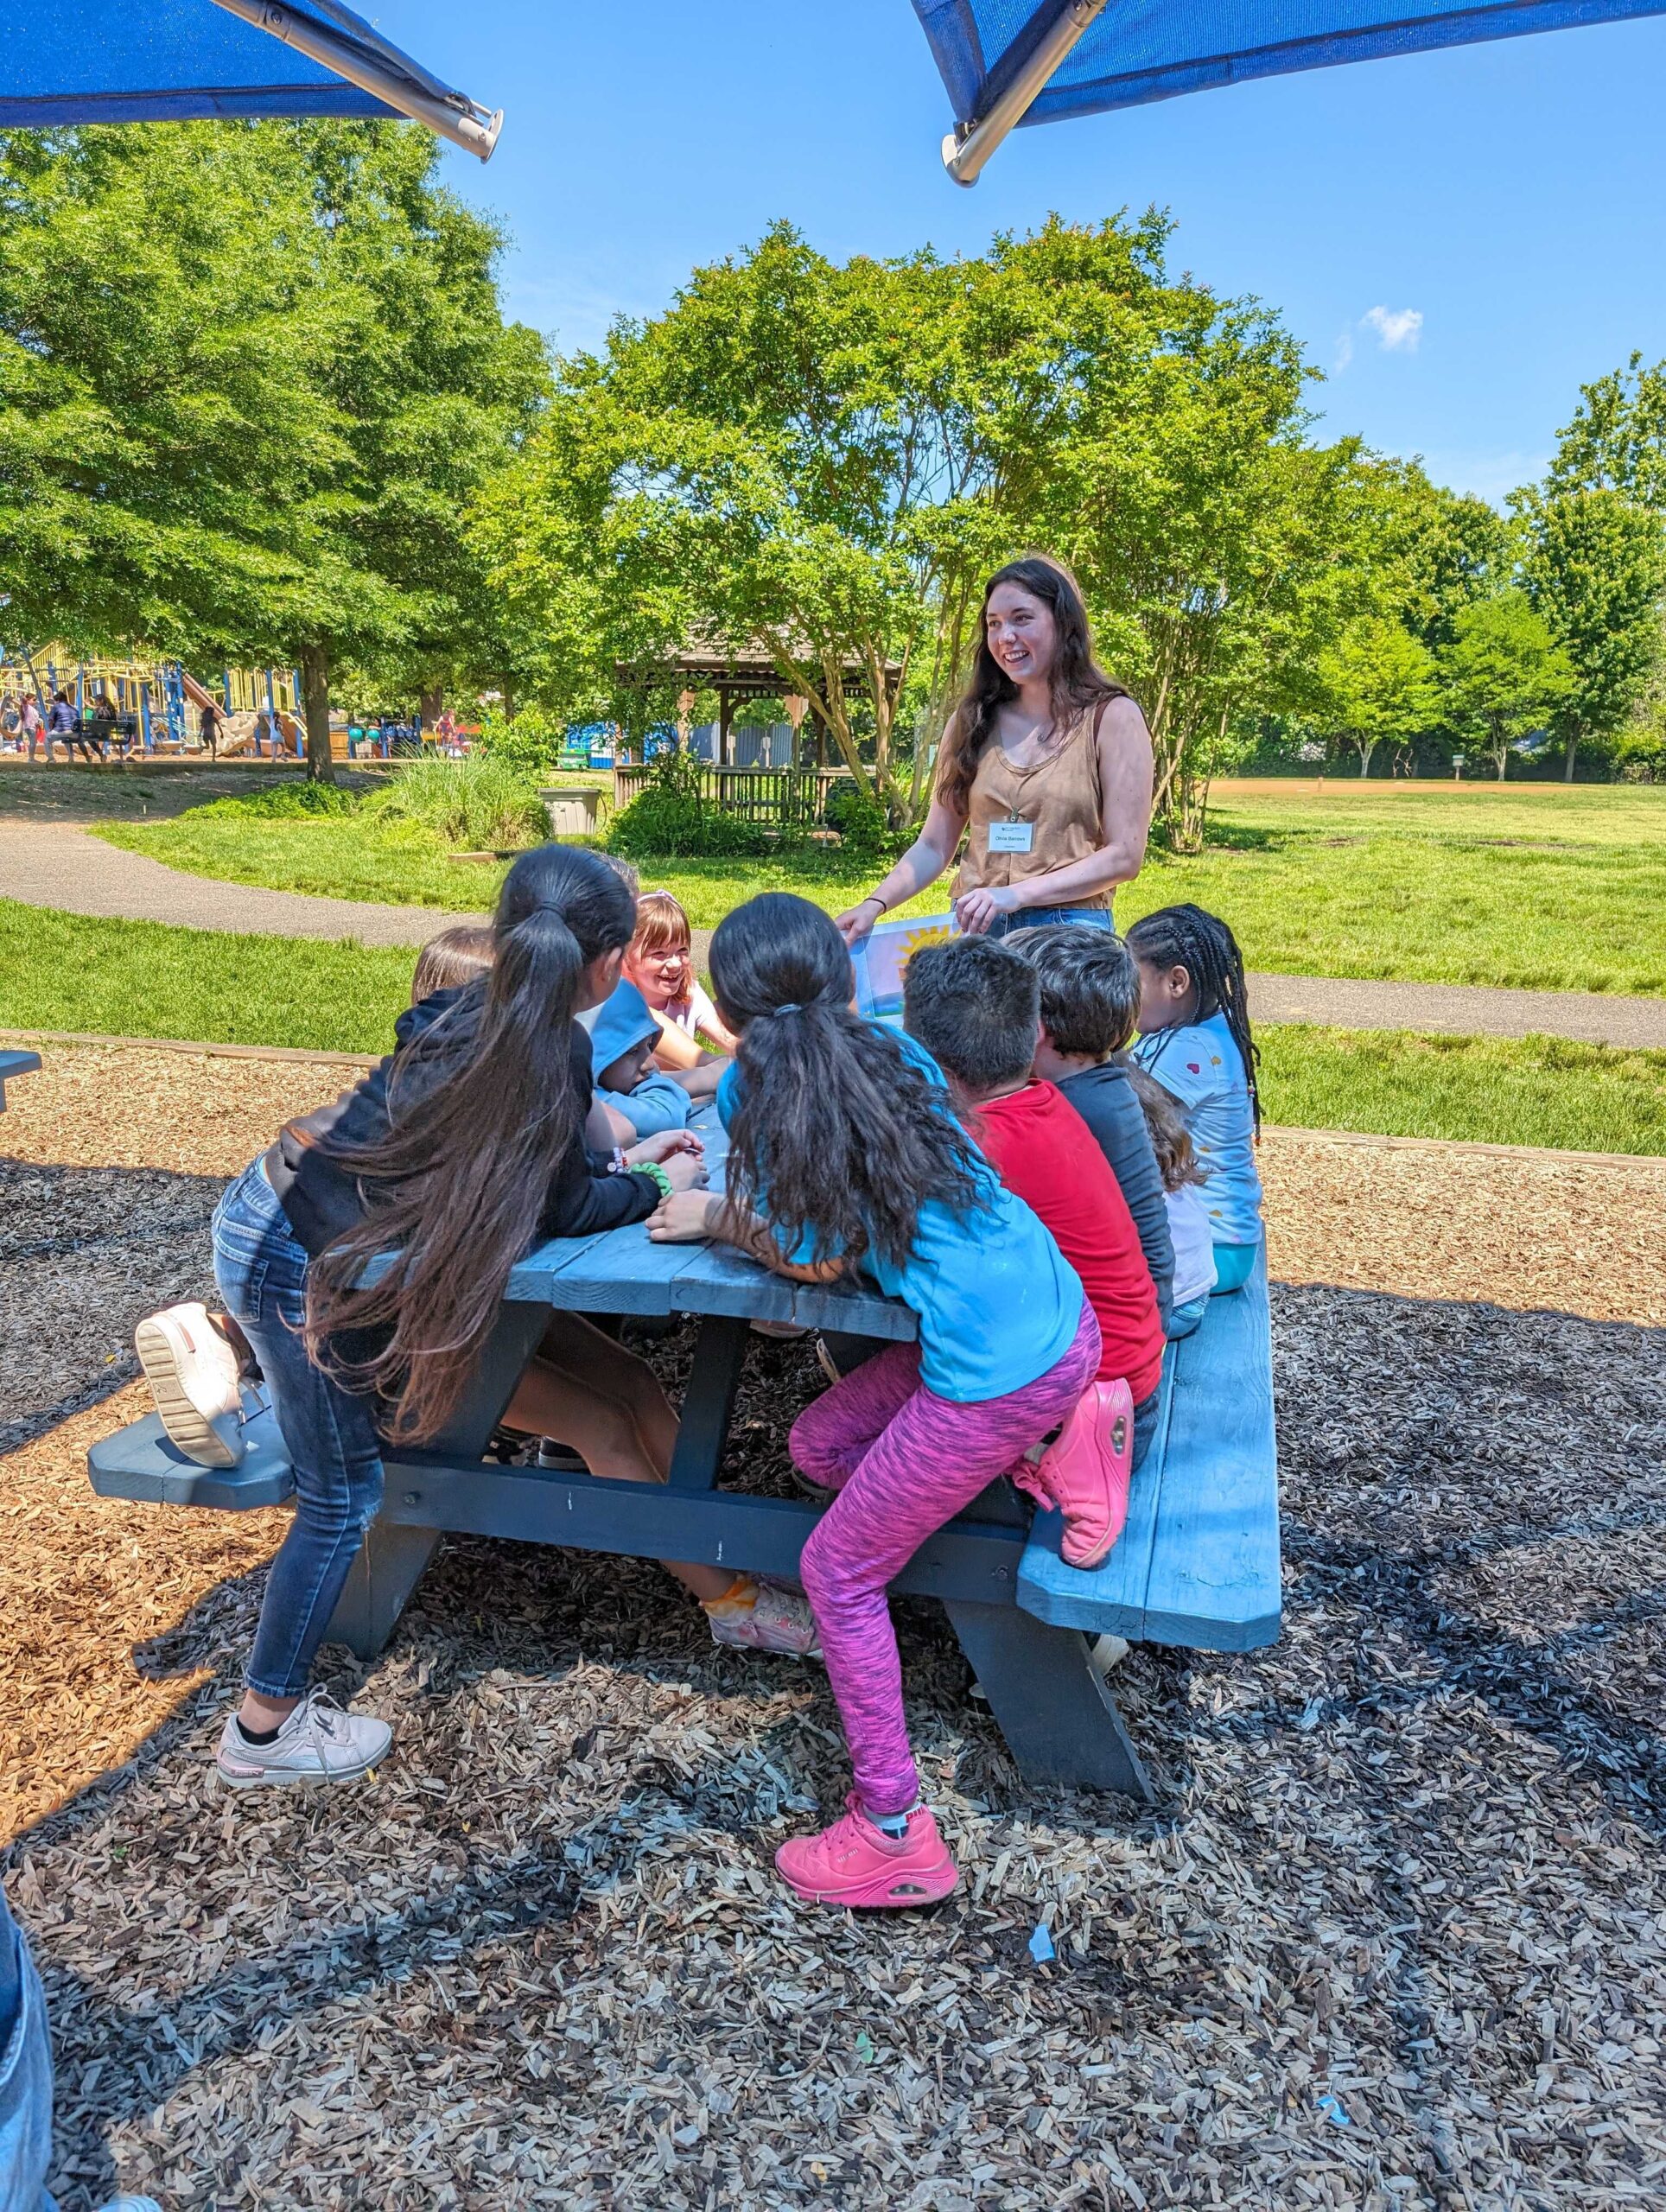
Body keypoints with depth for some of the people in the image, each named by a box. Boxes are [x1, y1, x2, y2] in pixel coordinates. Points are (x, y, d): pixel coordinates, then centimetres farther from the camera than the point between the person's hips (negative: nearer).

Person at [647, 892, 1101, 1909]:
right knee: (820, 1444, 22)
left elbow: (821, 1261, -5)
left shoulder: (756, 1088, -11)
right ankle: (1024, 1457, 24)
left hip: (998, 1369, -7)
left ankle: (896, 1835, 21)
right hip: (1059, 1317, 8)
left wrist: (718, 1217, 9)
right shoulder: (895, 1050, 6)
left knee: (838, 1572, 11)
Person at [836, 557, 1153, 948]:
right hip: (974, 929, 3)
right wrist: (875, 904, -7)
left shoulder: (1112, 716, -1)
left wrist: (1017, 894, -17)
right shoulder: (972, 721, 9)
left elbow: (1124, 856, -7)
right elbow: (935, 847, 10)